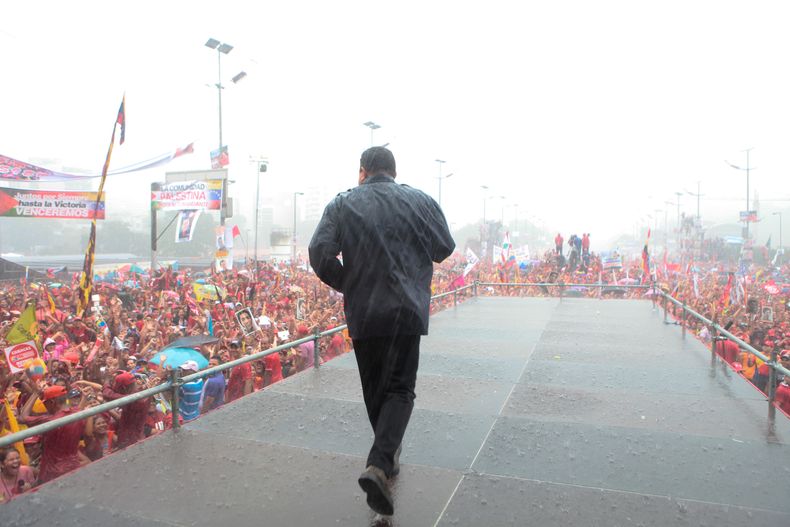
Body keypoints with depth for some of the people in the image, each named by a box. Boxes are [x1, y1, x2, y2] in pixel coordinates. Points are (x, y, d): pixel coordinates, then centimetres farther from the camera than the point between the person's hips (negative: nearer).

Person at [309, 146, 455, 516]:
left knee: (374, 389, 17)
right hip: (406, 310, -1)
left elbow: (320, 253, -9)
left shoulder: (342, 204, 1)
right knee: (400, 389, 3)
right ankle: (378, 465, -14)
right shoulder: (420, 201, 3)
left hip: (362, 313, 1)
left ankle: (388, 456, 32)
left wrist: (346, 285, 6)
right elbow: (444, 248, 6)